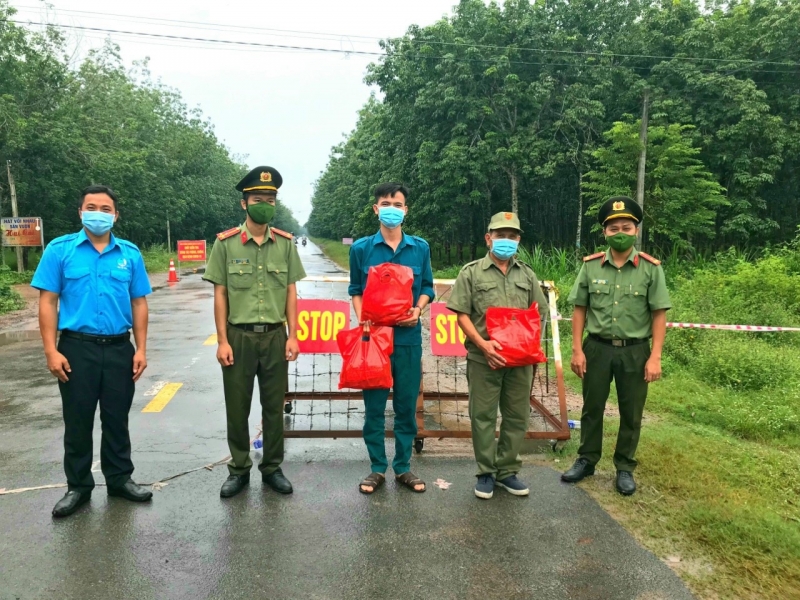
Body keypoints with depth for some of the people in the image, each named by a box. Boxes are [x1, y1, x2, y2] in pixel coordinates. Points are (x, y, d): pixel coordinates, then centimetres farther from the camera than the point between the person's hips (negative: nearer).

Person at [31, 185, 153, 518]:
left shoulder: (130, 254, 4)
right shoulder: (60, 250, -1)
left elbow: (138, 303, 6)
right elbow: (48, 302, -3)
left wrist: (141, 349, 1)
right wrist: (51, 351, -10)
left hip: (119, 348, 2)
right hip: (77, 347, -1)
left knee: (117, 419, 12)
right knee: (78, 422, 9)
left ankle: (120, 479, 27)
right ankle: (78, 487, 24)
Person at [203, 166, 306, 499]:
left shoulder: (285, 243, 3)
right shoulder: (226, 242, -3)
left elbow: (291, 292, 5)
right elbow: (220, 294, -2)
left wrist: (292, 336, -1)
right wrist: (222, 341, -6)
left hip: (275, 336, 2)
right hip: (239, 336, -1)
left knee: (274, 406, 10)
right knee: (237, 407, 9)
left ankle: (272, 468, 26)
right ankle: (239, 469, 26)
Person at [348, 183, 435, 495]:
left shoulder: (420, 248, 4)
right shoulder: (361, 248, 1)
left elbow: (427, 286, 12)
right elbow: (356, 290, 8)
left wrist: (418, 309, -7)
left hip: (408, 337, 1)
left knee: (407, 405, 8)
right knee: (374, 405, 6)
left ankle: (403, 467, 23)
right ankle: (377, 468, 20)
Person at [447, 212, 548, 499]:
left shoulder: (527, 274, 14)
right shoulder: (471, 272, 2)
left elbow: (538, 314, 16)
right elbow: (462, 314, -3)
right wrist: (482, 344, -14)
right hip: (483, 358, -3)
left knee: (517, 416, 9)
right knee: (483, 416, 4)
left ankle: (507, 470, 24)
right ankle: (486, 473, 18)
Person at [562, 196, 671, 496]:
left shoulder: (651, 268, -5)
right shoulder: (591, 266, -2)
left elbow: (659, 314, -4)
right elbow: (580, 309, 1)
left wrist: (655, 356, -9)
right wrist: (577, 350, -3)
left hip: (635, 351, -1)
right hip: (597, 348, 1)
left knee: (631, 413, 11)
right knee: (592, 408, 13)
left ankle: (625, 468, 27)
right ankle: (586, 460, 30)